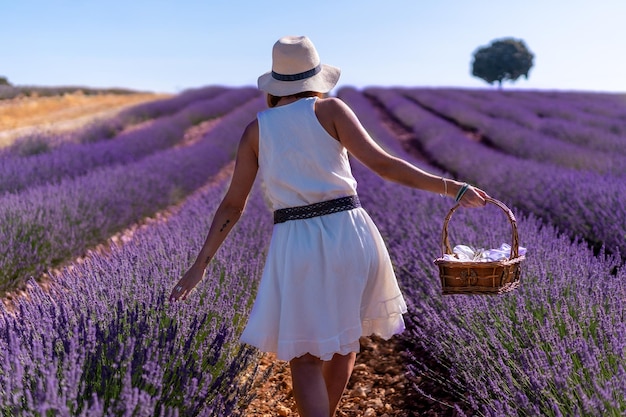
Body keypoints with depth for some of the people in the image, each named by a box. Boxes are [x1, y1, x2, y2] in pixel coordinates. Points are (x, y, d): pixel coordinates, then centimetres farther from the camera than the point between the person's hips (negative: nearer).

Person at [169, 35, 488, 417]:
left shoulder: (256, 130, 8)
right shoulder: (330, 109, 2)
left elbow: (233, 206, 7)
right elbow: (382, 163, -8)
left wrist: (201, 264, 14)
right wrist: (450, 187, -5)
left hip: (296, 243, 0)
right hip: (348, 233, 0)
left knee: (304, 357, 11)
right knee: (344, 339, 24)